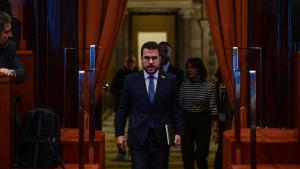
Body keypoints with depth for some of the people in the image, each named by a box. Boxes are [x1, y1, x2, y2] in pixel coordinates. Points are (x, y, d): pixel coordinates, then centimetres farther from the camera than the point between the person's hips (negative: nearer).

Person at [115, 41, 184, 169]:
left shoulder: (170, 80, 2)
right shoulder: (130, 80, 2)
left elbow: (176, 109, 5)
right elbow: (122, 109, 5)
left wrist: (178, 132, -2)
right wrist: (119, 133, 0)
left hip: (162, 138, 1)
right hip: (138, 138, -1)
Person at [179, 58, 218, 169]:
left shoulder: (210, 86, -5)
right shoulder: (184, 85, 2)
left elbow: (213, 108, -2)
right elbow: (180, 106, 8)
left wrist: (215, 129, -6)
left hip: (203, 122, -2)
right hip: (186, 121, 2)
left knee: (200, 156, -1)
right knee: (187, 157, 3)